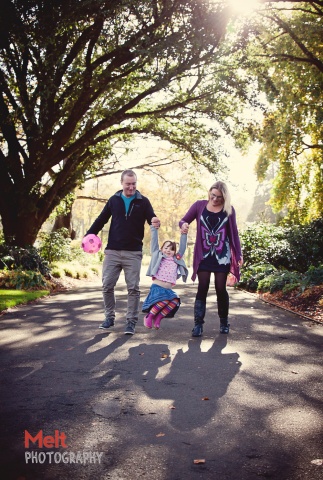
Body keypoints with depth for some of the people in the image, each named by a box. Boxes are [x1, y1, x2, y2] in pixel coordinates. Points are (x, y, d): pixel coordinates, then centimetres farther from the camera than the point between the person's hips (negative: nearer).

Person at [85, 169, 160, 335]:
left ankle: (131, 321, 10)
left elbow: (152, 218, -1)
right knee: (107, 286, 3)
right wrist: (89, 235, -3)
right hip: (112, 251, 2)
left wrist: (155, 222, -27)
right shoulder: (114, 200, 7)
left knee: (133, 289, 0)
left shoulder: (143, 201, 2)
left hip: (133, 253, -2)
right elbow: (101, 220, 10)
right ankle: (109, 317, 19)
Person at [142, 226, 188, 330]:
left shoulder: (176, 260, 17)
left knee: (175, 302, -23)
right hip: (157, 287, -4)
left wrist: (184, 234, 6)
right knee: (164, 300, -30)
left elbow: (182, 248, 14)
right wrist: (154, 228, -2)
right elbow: (154, 242, 4)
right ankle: (149, 316, -7)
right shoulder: (158, 256, 9)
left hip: (168, 290, 4)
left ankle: (158, 317, -4)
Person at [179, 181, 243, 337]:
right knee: (202, 289, -4)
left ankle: (224, 322, 21)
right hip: (203, 256, 0)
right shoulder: (199, 205, 1)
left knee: (221, 289, 4)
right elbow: (183, 220, 4)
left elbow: (234, 233, 6)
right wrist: (184, 225, -21)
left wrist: (239, 254, 3)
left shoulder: (229, 209, 2)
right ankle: (198, 324, -1)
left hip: (222, 256, 0)